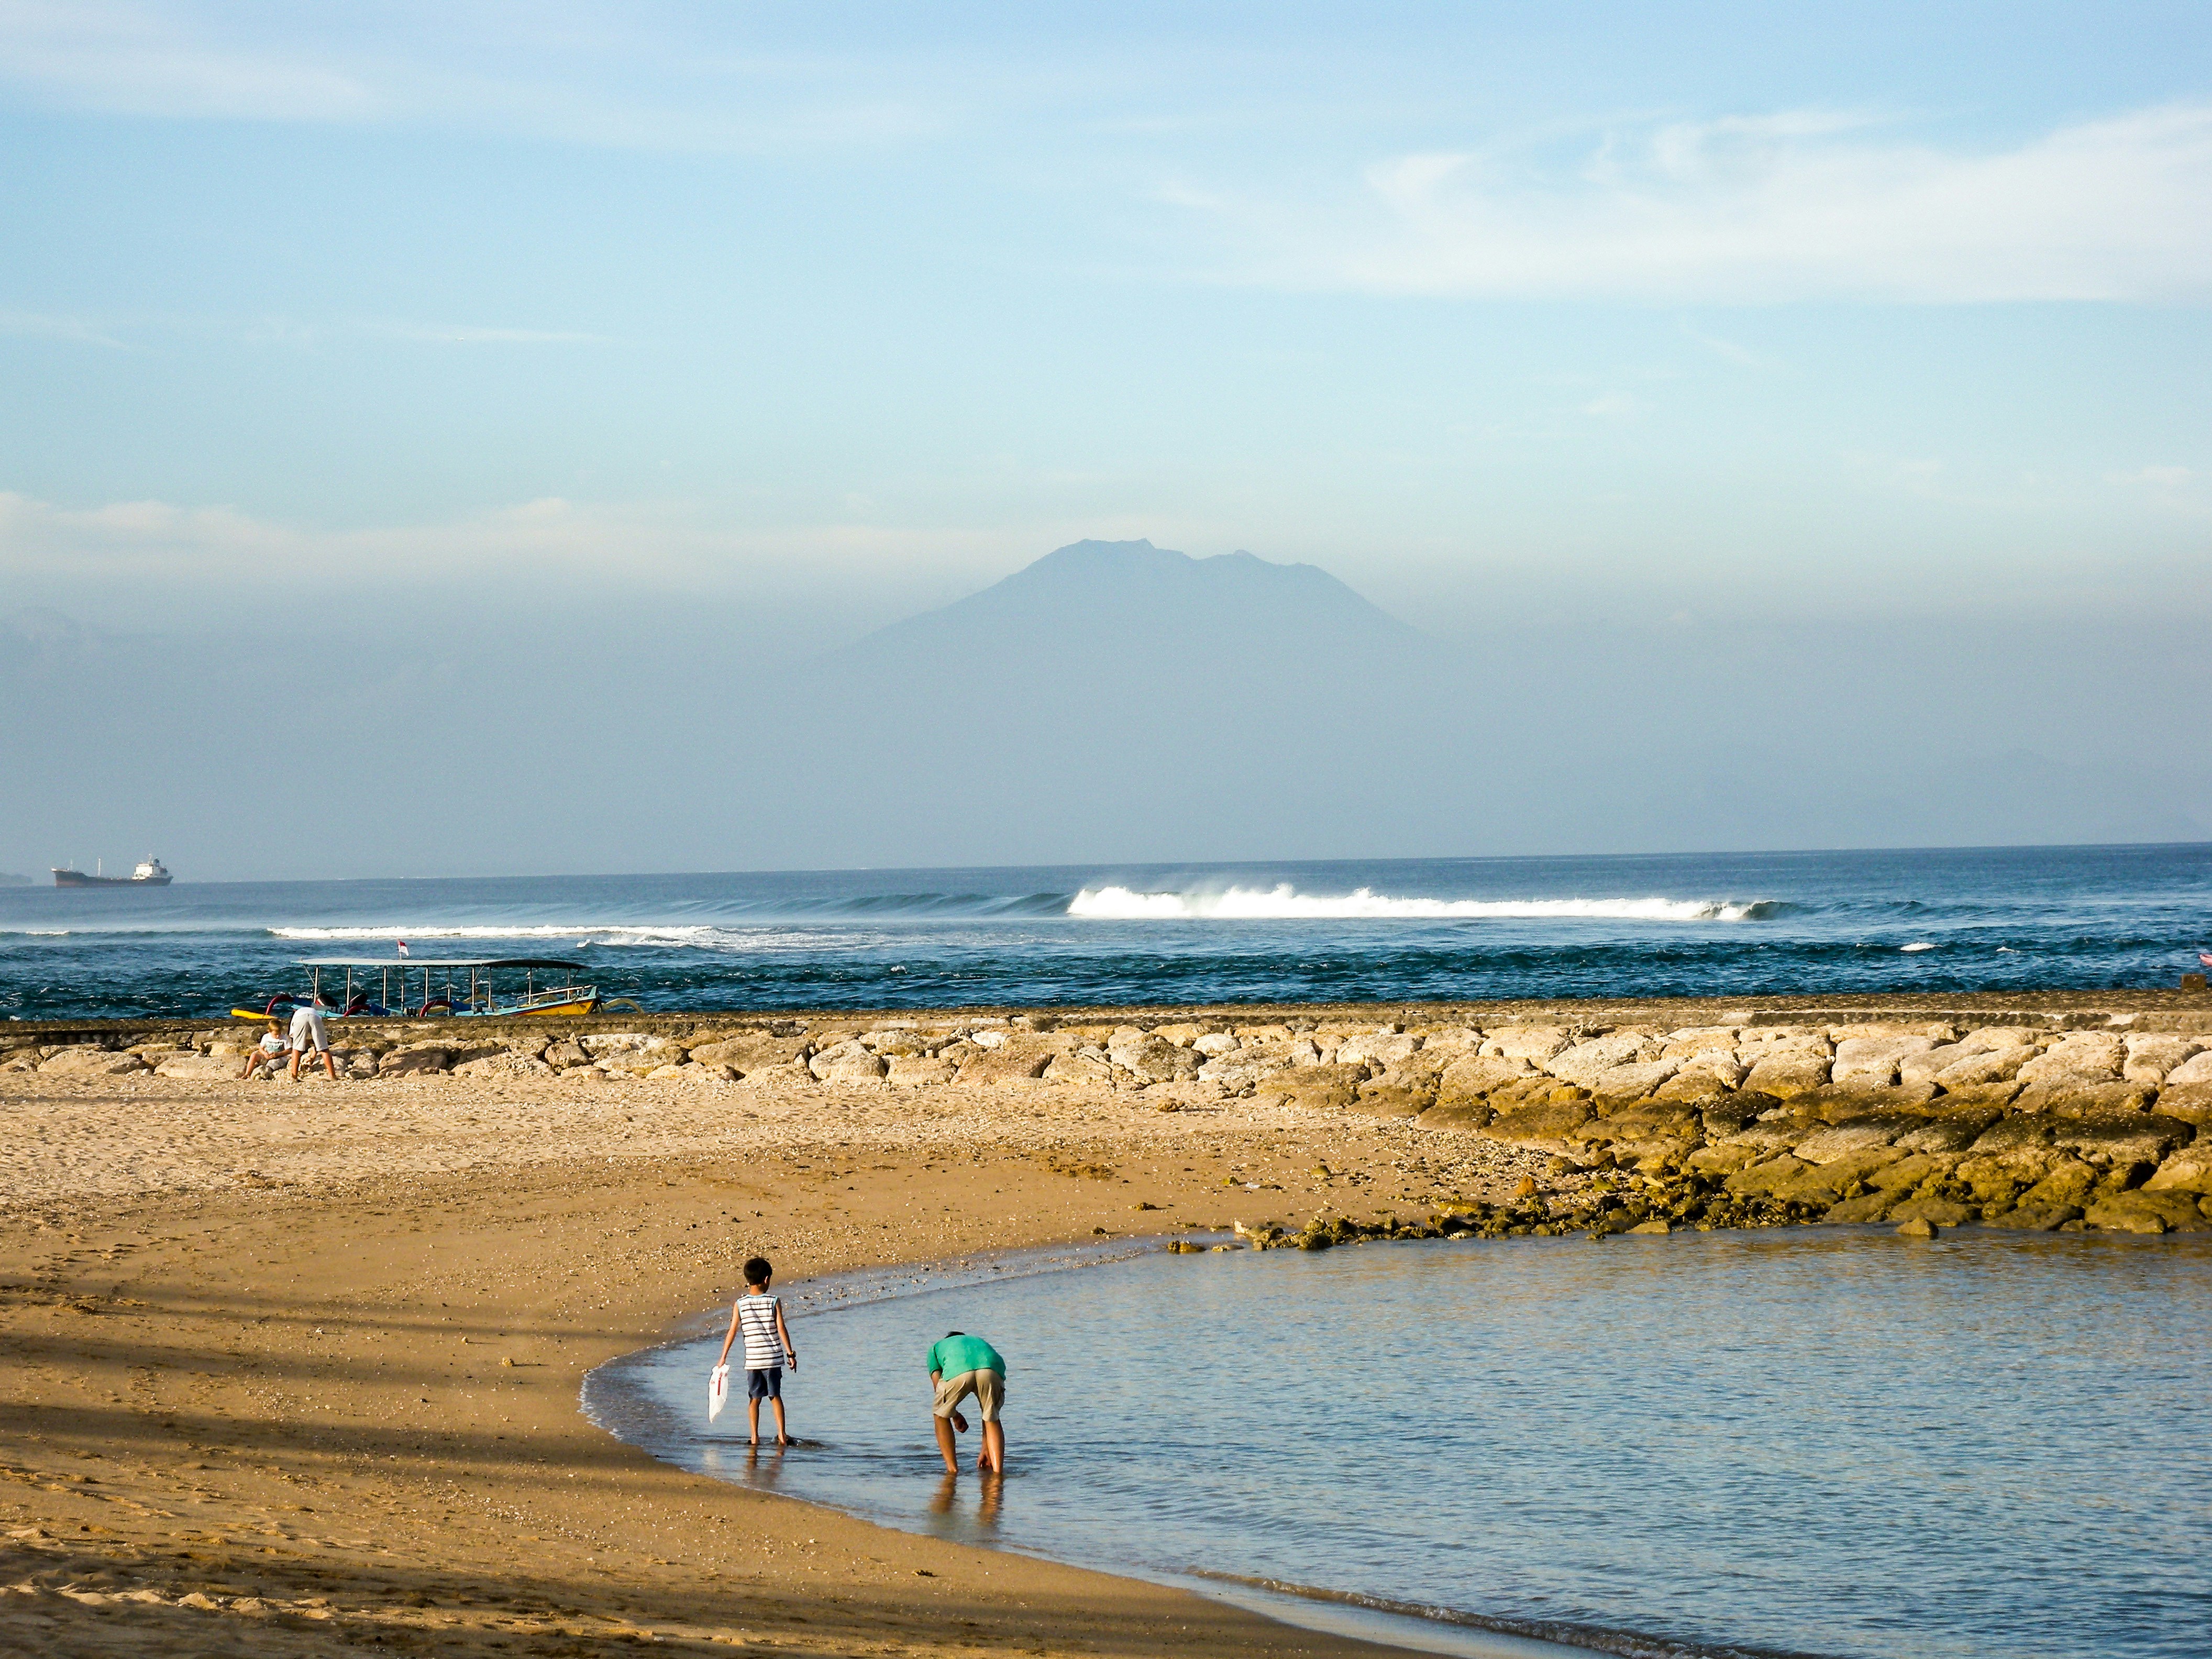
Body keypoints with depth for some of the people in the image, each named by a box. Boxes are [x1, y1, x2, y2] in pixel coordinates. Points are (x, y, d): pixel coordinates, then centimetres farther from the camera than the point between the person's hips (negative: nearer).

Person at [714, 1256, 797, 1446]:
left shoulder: (740, 1304, -2)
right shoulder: (774, 1302, -6)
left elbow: (732, 1332, -1)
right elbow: (781, 1329, -8)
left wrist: (723, 1359, 5)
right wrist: (790, 1353, -1)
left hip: (752, 1359, 1)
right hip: (773, 1357, -1)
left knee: (754, 1398, 11)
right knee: (775, 1396, 11)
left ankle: (755, 1438, 7)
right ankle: (782, 1436, 6)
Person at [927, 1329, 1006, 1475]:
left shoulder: (936, 1348, 40)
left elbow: (938, 1385, 22)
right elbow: (988, 1414, 41)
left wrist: (955, 1416, 37)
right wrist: (986, 1449, 44)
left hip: (957, 1371, -2)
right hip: (992, 1368, 2)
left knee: (942, 1415, 24)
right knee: (992, 1419, 24)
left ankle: (952, 1468, 21)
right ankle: (998, 1469, 11)